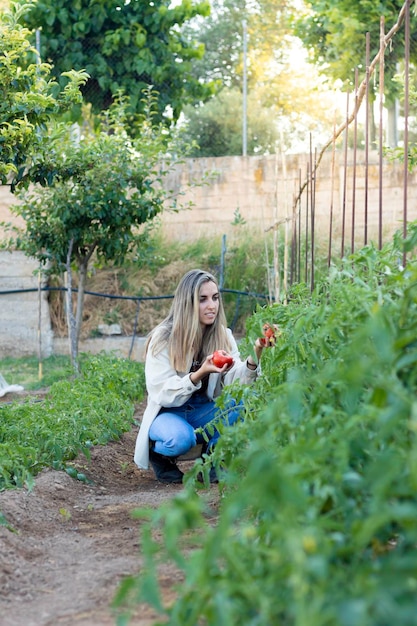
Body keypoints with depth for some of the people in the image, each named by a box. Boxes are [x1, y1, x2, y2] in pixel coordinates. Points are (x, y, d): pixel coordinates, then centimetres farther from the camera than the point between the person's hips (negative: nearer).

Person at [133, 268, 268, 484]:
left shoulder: (223, 336, -3)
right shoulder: (163, 338, -14)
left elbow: (235, 382, -16)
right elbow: (162, 394, -20)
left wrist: (255, 356, -36)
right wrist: (200, 374, -35)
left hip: (204, 412, 4)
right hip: (168, 413, -3)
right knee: (180, 438, -37)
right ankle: (159, 455, -1)